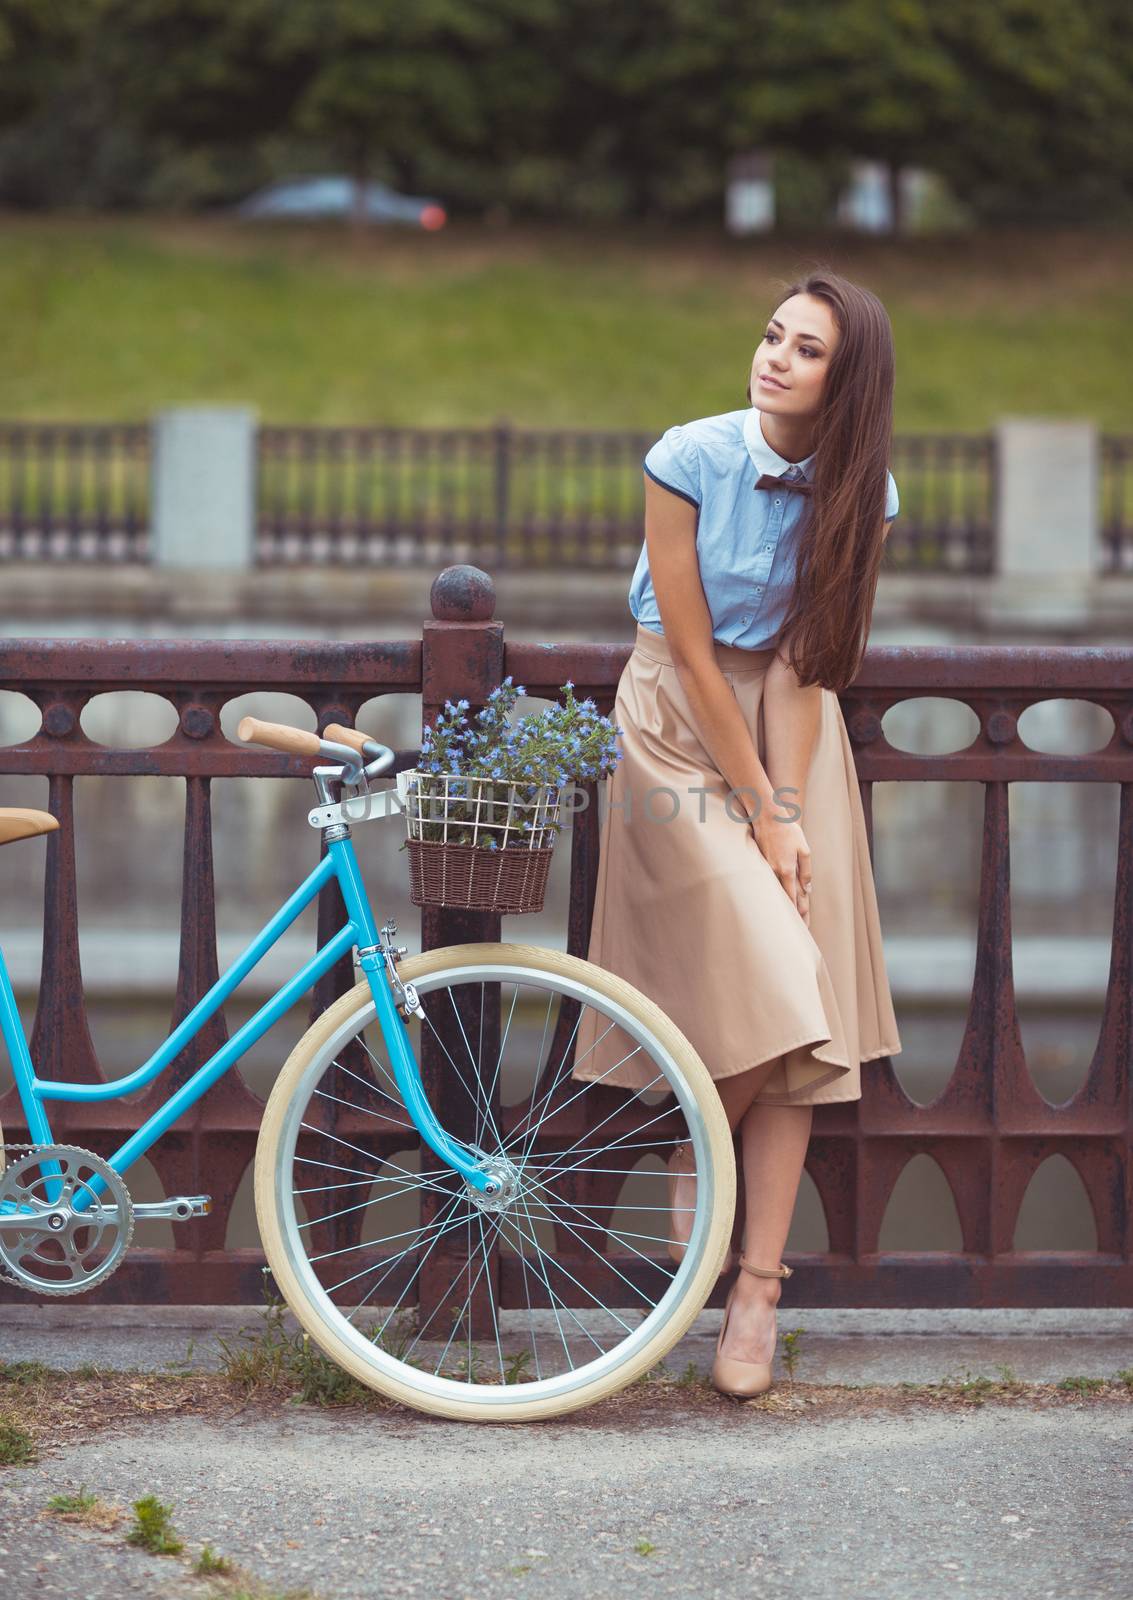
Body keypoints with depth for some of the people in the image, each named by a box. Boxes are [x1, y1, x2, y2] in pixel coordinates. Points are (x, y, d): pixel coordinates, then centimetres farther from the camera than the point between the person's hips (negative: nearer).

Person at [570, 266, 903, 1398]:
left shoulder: (857, 491, -7)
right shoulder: (691, 459, -16)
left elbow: (805, 658, -8)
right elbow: (693, 645, -14)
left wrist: (790, 808, -16)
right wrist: (757, 805, -14)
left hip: (788, 718, 3)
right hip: (681, 719, -3)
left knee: (797, 1009, -5)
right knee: (766, 986, -17)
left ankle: (756, 1292, -4)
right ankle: (697, 1154, 13)